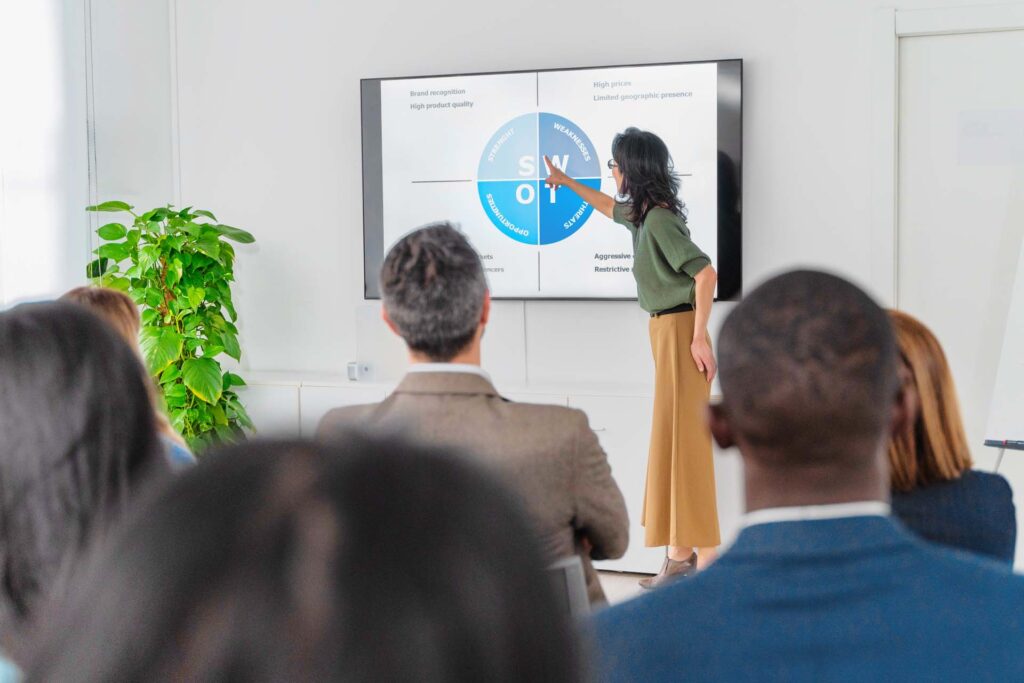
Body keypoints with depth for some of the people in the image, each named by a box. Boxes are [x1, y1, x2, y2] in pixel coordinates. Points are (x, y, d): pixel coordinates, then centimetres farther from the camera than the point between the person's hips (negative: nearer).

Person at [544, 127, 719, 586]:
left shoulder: (658, 219, -17)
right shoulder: (640, 213, 11)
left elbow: (706, 274, -23)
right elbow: (612, 208, 36)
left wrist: (699, 338, -22)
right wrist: (566, 182, 47)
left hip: (679, 331, -10)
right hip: (664, 329, 10)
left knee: (680, 436, -9)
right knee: (674, 436, 10)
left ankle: (696, 554, -6)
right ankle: (683, 551, 15)